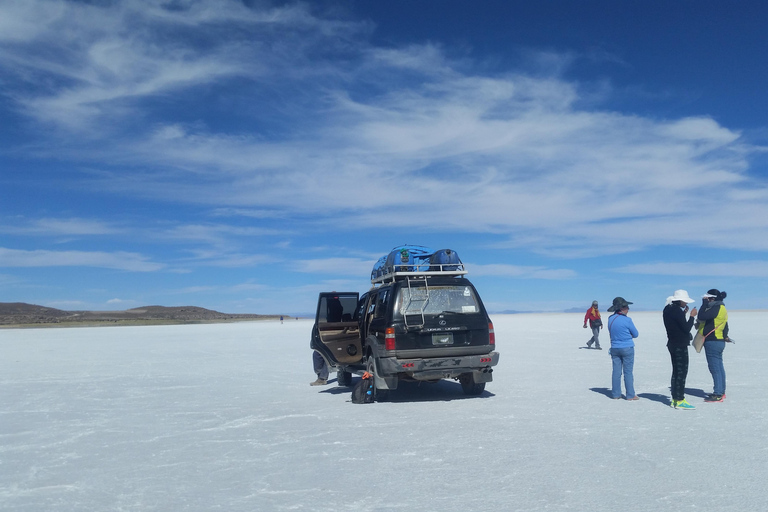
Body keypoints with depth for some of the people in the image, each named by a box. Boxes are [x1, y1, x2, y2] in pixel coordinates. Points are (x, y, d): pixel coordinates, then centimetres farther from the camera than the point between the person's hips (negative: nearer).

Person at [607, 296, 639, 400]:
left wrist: (624, 334, 9)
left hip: (614, 348, 5)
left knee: (616, 372, 8)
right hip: (627, 348, -5)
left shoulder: (610, 319, 3)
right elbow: (635, 334, -4)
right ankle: (630, 395, 7)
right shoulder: (627, 320, -14)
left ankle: (615, 394, 12)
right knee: (628, 372, 1)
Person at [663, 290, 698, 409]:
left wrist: (684, 313, 11)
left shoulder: (668, 309, 10)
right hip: (680, 345, -10)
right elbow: (686, 328, -19)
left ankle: (674, 399, 20)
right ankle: (679, 401, -3)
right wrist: (692, 316, -8)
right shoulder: (677, 311, -19)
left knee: (676, 371, 15)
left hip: (672, 344, 10)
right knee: (682, 372, -5)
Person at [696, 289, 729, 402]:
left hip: (713, 342, -11)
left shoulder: (716, 308, -16)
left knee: (715, 368, -8)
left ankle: (718, 395, -7)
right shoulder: (720, 308, 17)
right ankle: (721, 392, 21)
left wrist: (704, 302, -16)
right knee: (719, 367, 14)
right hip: (719, 341, 11)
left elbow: (701, 316, -25)